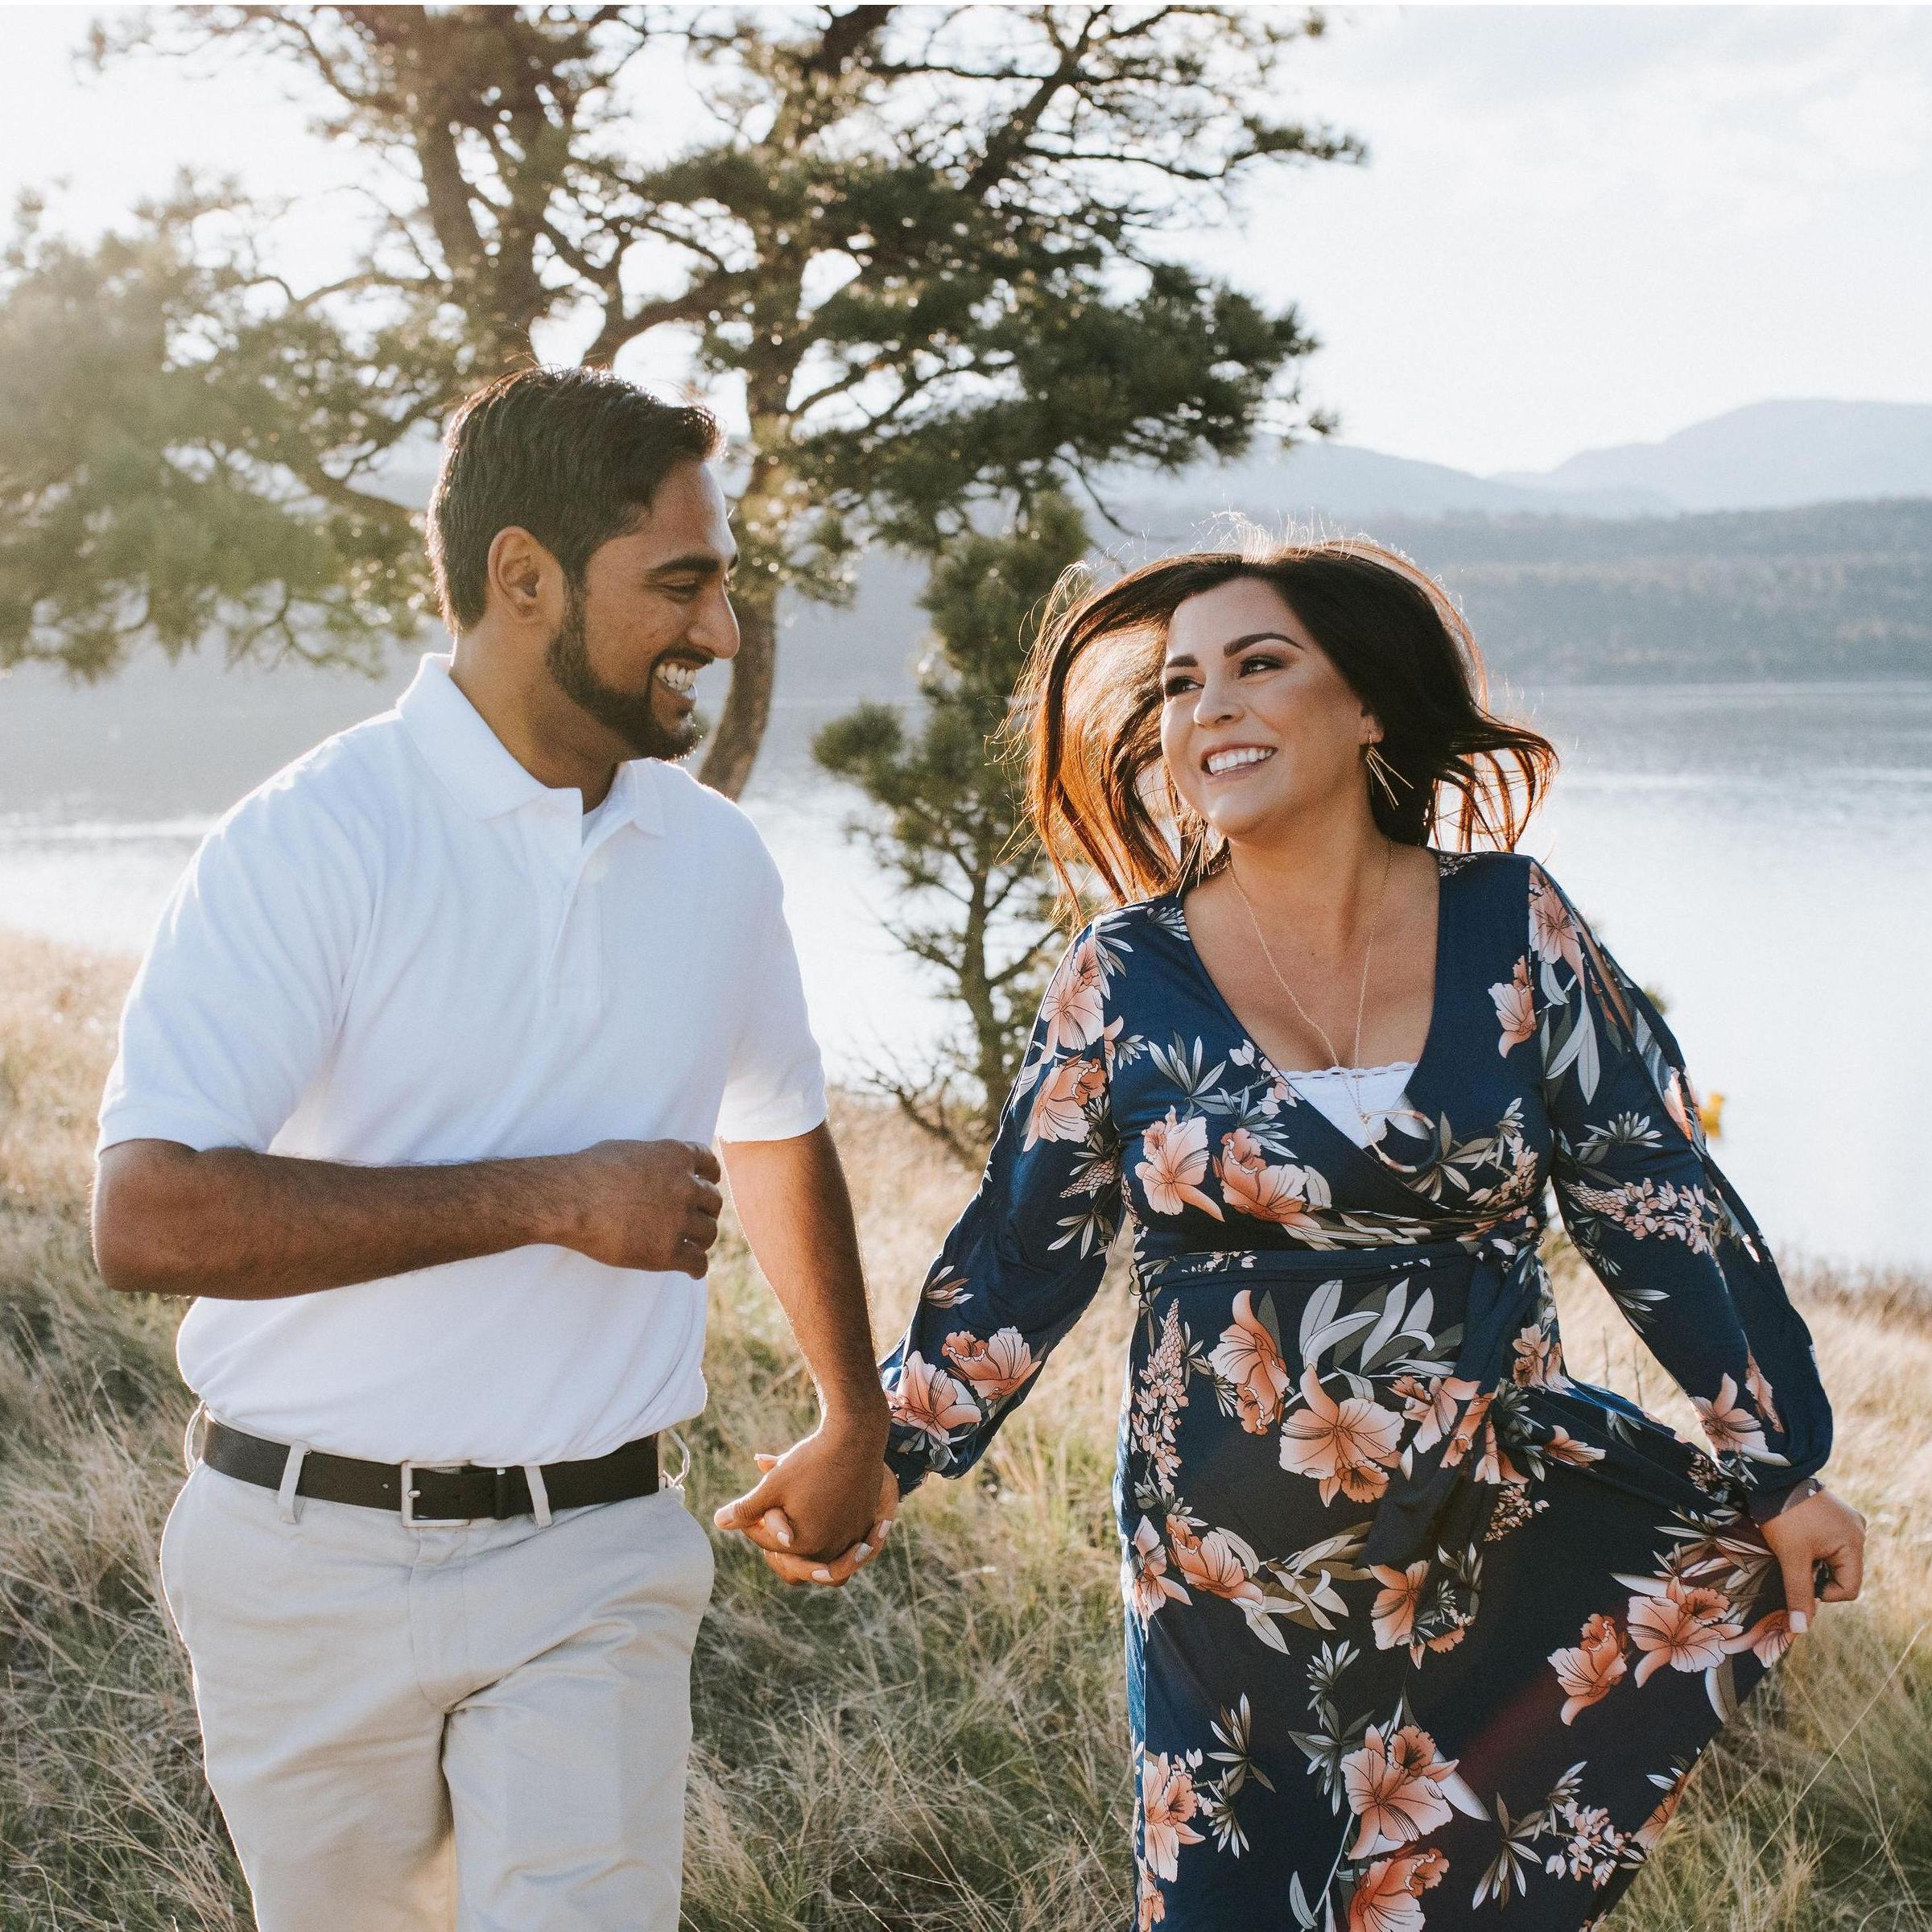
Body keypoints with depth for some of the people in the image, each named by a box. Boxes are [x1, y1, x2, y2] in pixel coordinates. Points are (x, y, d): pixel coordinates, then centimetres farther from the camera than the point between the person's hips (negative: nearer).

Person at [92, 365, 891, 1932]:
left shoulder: (717, 858, 4)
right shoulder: (309, 843, -14)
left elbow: (777, 1131, 22)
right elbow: (148, 1222, -23)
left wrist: (856, 1422, 31)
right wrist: (551, 1197, -22)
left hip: (597, 1566, 3)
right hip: (317, 1559, -3)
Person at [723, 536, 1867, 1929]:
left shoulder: (1511, 929, -4)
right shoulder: (1129, 978, -4)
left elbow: (1657, 1201, 0)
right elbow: (1022, 1258, 3)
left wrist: (1782, 1465, 3)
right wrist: (875, 1461, 0)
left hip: (1507, 1522, 0)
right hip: (1231, 1557, 0)